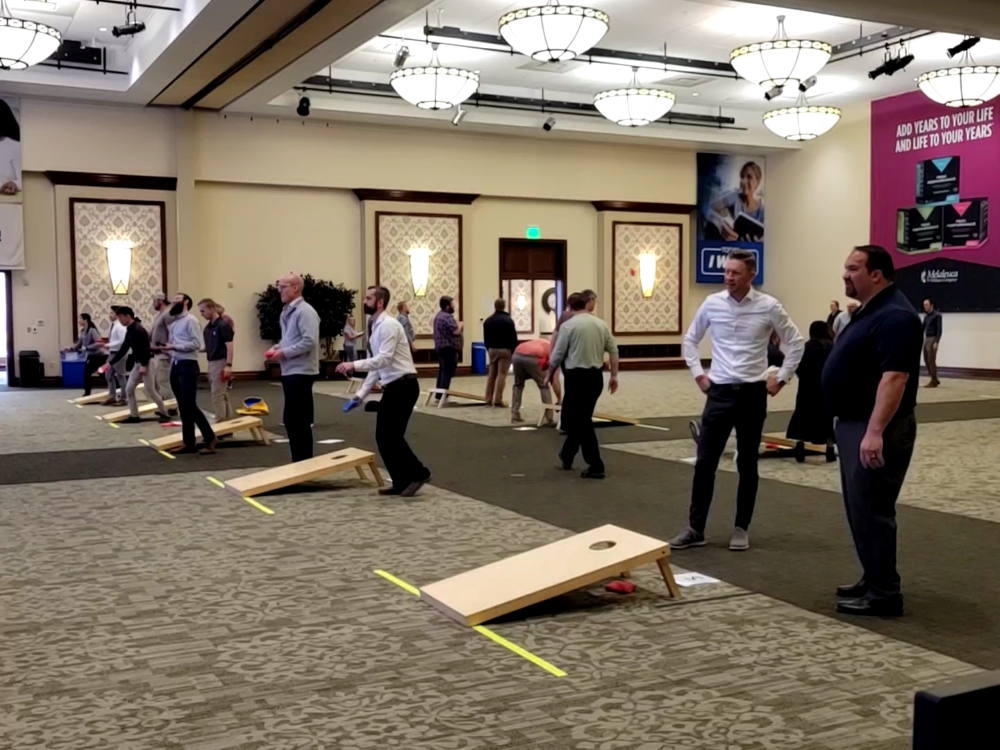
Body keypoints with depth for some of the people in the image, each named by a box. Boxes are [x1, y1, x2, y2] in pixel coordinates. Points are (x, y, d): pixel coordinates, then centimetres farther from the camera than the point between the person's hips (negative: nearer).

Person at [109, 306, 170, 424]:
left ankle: (164, 414, 6)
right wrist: (111, 363, 16)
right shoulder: (129, 331, 12)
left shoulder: (138, 330, -17)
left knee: (150, 391, -6)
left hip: (146, 363, -10)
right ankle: (134, 416, 11)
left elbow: (146, 348, -23)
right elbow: (123, 349, 18)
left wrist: (144, 365, -26)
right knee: (129, 389, 6)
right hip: (137, 363, 10)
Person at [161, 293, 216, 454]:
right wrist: (167, 348, 0)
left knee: (190, 406, -12)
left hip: (188, 366, -8)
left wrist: (174, 346, -18)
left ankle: (210, 438, -2)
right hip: (175, 365, 8)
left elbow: (196, 343, -16)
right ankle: (189, 443, 12)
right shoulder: (174, 323, 16)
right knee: (183, 408, 8)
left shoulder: (190, 320, -7)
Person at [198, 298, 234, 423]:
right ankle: (230, 419, 19)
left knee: (217, 395, -8)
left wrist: (228, 365, -22)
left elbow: (229, 346, -17)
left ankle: (220, 422, -3)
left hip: (220, 363, -9)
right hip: (211, 363, 9)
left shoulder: (223, 325, -13)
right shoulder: (207, 327, 12)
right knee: (223, 395, 13)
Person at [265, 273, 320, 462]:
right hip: (289, 371, 10)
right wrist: (277, 347, 6)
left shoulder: (305, 311, -14)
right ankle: (301, 461, 20)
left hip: (301, 372, -10)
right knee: (295, 419, 13)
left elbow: (309, 342, -23)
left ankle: (303, 462, -2)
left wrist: (284, 353, -17)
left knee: (295, 418, -8)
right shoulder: (287, 312, 15)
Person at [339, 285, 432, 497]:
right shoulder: (376, 327, 17)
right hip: (392, 387, 10)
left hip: (403, 386, -10)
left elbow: (384, 359, -24)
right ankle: (401, 482, 14)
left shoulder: (388, 325, -14)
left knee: (392, 436, -10)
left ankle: (418, 473, 3)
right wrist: (360, 394, 16)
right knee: (383, 437, 8)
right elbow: (377, 366, 20)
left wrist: (354, 365, -28)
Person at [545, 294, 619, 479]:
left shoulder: (568, 325, -7)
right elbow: (614, 350, 6)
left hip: (577, 376, -6)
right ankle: (567, 456, 32)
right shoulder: (601, 324, 8)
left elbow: (557, 355, -5)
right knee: (581, 418, 19)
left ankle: (596, 467, -4)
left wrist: (549, 375, 8)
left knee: (582, 422, -2)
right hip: (596, 376, 6)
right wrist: (614, 376, 11)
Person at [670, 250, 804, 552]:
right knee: (704, 462, 0)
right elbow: (690, 339, 14)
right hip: (719, 392, 2)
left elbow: (795, 342, 4)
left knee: (747, 464, 7)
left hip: (753, 393, -1)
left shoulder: (769, 306, -6)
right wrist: (698, 374, 6)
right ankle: (695, 529, 8)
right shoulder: (712, 303, 0)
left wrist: (781, 378, 1)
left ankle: (741, 528, 17)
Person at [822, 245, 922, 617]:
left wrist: (875, 432, -31)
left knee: (872, 510, -6)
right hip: (854, 424, 11)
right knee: (861, 508, 16)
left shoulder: (894, 316, -19)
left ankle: (884, 595, 1)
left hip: (876, 430, -11)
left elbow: (894, 378, -27)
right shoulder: (869, 311, 15)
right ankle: (874, 581, 25)